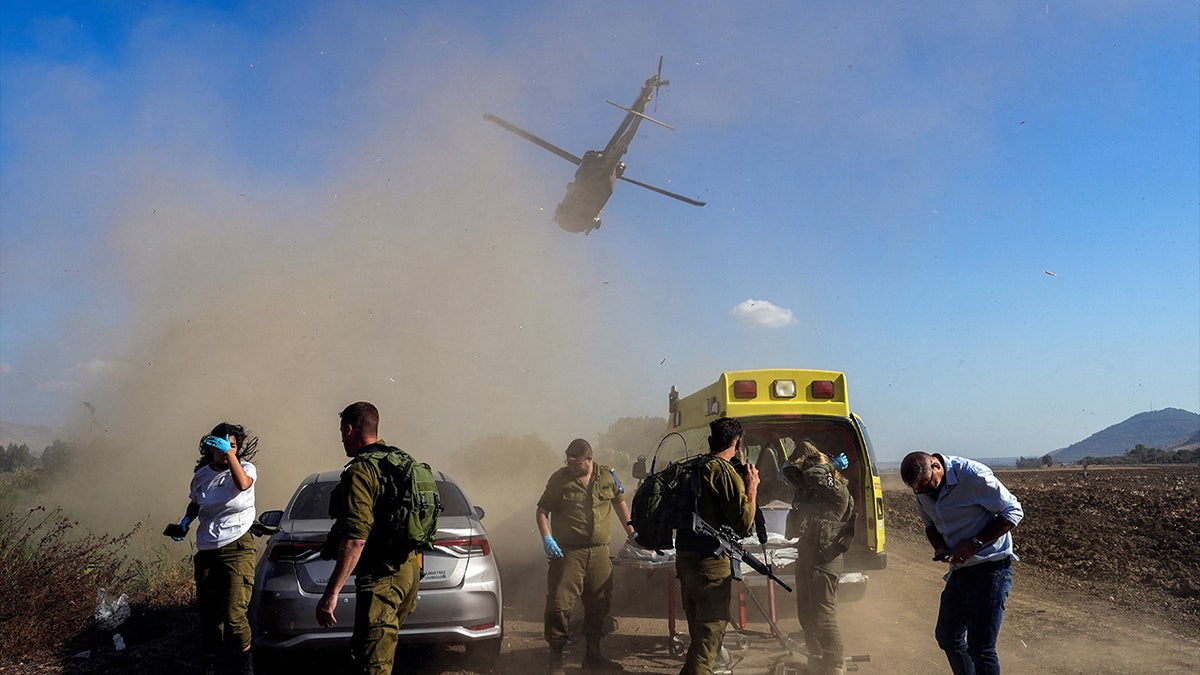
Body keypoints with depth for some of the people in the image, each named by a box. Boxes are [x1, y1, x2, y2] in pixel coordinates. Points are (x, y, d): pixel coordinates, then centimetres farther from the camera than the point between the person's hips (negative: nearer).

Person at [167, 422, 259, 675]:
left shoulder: (245, 469, -5)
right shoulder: (202, 474, 6)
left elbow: (242, 484, -29)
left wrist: (229, 453, -28)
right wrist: (185, 522, 5)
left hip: (237, 550, -4)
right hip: (206, 551, 4)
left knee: (233, 614, -12)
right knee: (208, 615, 9)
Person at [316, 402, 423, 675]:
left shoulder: (359, 472, -15)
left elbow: (355, 539, -24)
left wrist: (331, 593, -23)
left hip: (381, 577, -10)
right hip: (409, 569, 10)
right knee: (385, 645, 23)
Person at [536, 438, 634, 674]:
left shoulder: (607, 476, 7)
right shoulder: (560, 479, -3)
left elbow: (619, 502, 22)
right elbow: (542, 511, 1)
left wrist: (631, 530, 16)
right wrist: (546, 537, -14)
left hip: (599, 553, 4)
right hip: (568, 552, -4)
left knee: (599, 605, 11)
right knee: (560, 603, -9)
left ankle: (593, 655, 26)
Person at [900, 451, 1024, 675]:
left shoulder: (972, 475, -22)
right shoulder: (922, 490, 1)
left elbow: (1013, 512, -15)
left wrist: (975, 543, -21)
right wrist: (940, 548, -5)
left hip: (991, 567, -8)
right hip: (959, 569, 8)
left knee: (980, 648, -11)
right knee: (947, 636, 17)